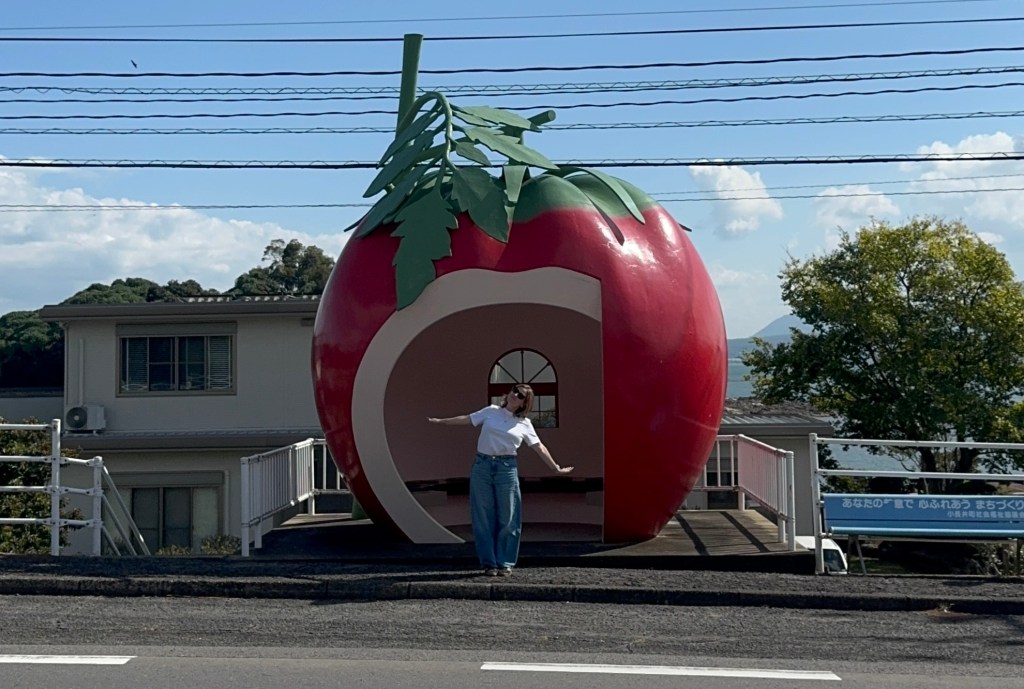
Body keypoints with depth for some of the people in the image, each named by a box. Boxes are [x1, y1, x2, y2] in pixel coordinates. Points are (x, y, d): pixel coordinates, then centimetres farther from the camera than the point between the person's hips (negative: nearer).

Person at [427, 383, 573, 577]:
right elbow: (466, 419, 12)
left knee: (507, 518, 0)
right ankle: (489, 563, 10)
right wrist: (440, 421, 14)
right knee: (484, 517, 2)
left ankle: (505, 564, 11)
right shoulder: (491, 411, 8)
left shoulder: (524, 423, 7)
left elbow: (539, 447, 9)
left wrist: (555, 467, 8)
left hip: (507, 468, 0)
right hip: (482, 466, 1)